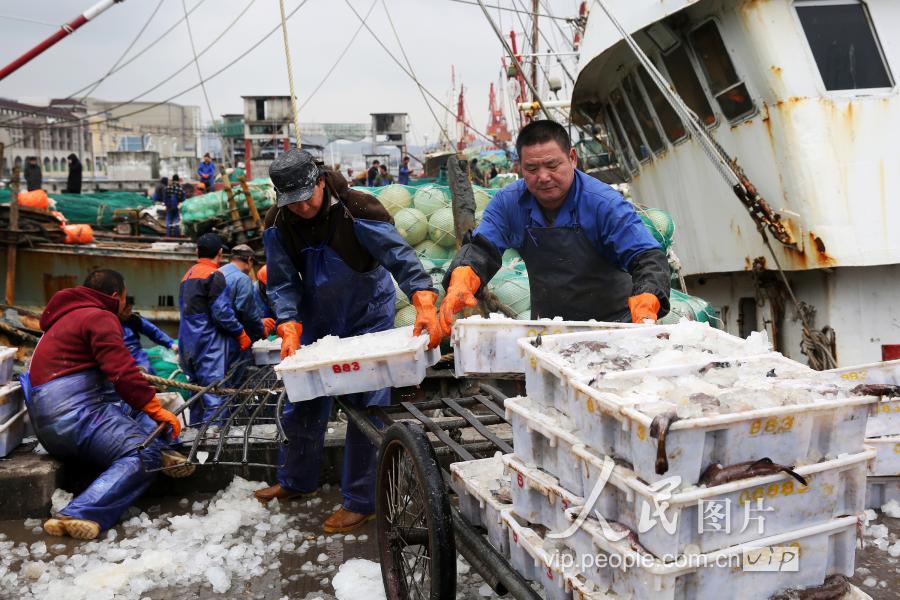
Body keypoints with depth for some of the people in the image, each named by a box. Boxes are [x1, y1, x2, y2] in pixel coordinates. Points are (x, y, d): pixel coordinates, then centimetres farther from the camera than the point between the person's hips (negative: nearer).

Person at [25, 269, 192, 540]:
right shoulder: (100, 317, -5)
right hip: (74, 413, -10)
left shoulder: (68, 316, 26)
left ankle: (161, 449, -5)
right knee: (144, 456, -21)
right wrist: (156, 409, -12)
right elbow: (122, 371, -17)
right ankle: (77, 516, -33)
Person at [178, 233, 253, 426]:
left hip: (189, 345, 9)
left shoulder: (188, 276, 18)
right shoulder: (214, 275, -10)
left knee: (198, 395, 15)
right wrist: (241, 334, -6)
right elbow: (222, 312, -16)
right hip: (210, 345, -9)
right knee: (215, 401, -11)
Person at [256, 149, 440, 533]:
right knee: (302, 404, 12)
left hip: (368, 319, -4)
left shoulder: (356, 210, -24)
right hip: (318, 321, 4)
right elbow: (282, 284, -11)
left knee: (365, 408, -5)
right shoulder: (278, 225, -11)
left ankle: (360, 502, 10)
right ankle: (297, 481, 36)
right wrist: (290, 330, -28)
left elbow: (400, 256, -29)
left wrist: (425, 306, -44)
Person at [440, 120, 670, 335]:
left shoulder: (605, 204, -14)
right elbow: (482, 248, -5)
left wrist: (646, 304, -39)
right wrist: (462, 280, -30)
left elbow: (647, 257, -17)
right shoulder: (509, 202, -2)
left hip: (611, 324, -3)